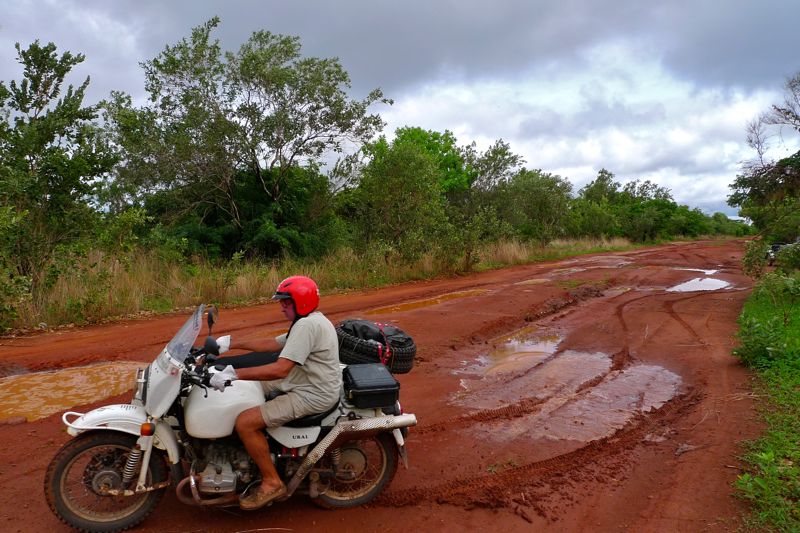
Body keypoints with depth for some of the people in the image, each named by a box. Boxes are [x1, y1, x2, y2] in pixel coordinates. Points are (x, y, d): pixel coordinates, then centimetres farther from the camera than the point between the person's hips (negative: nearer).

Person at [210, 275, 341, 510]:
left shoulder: (307, 325, -22)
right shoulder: (311, 321, 12)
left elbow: (280, 369, -30)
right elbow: (271, 344, 18)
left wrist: (235, 373, -29)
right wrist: (232, 344, 16)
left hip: (313, 395, -11)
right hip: (306, 384, 11)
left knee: (245, 422, -18)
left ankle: (272, 483, -2)